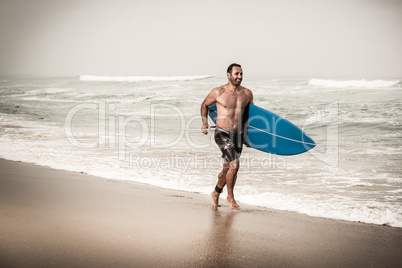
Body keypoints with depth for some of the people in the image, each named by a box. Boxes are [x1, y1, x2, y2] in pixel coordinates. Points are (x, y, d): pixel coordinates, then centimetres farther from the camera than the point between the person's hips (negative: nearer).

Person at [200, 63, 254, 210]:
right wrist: (205, 123, 1)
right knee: (235, 164, -19)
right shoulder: (218, 92, -6)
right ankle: (230, 197, 0)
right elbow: (205, 105, 11)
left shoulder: (247, 93, 5)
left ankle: (216, 193, 39)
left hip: (237, 135, 5)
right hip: (222, 133, -5)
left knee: (228, 168, 14)